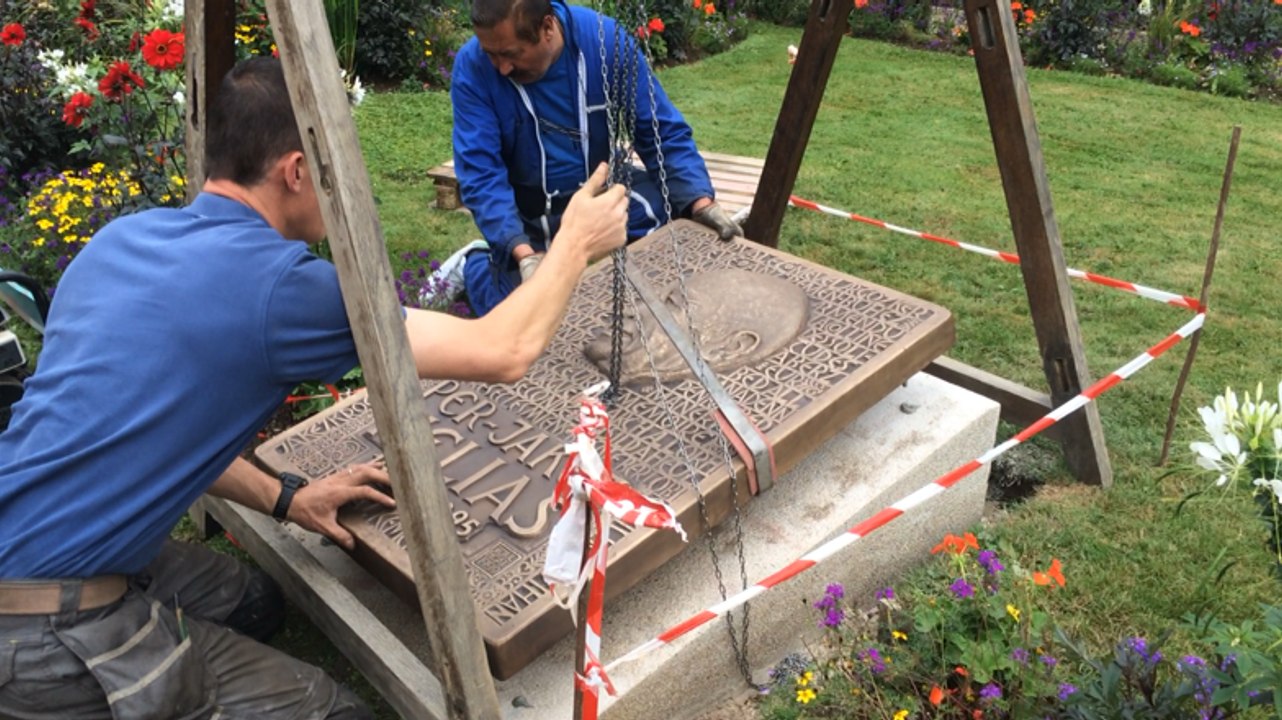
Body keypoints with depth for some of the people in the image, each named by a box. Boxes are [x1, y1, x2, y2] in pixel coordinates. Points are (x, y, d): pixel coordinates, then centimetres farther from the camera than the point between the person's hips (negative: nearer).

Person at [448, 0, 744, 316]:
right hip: (526, 210, -2)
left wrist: (702, 202, -29)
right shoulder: (472, 66, -21)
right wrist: (524, 253, -39)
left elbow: (663, 131, -13)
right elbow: (480, 175, -24)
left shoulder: (606, 39, -18)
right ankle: (474, 264, 15)